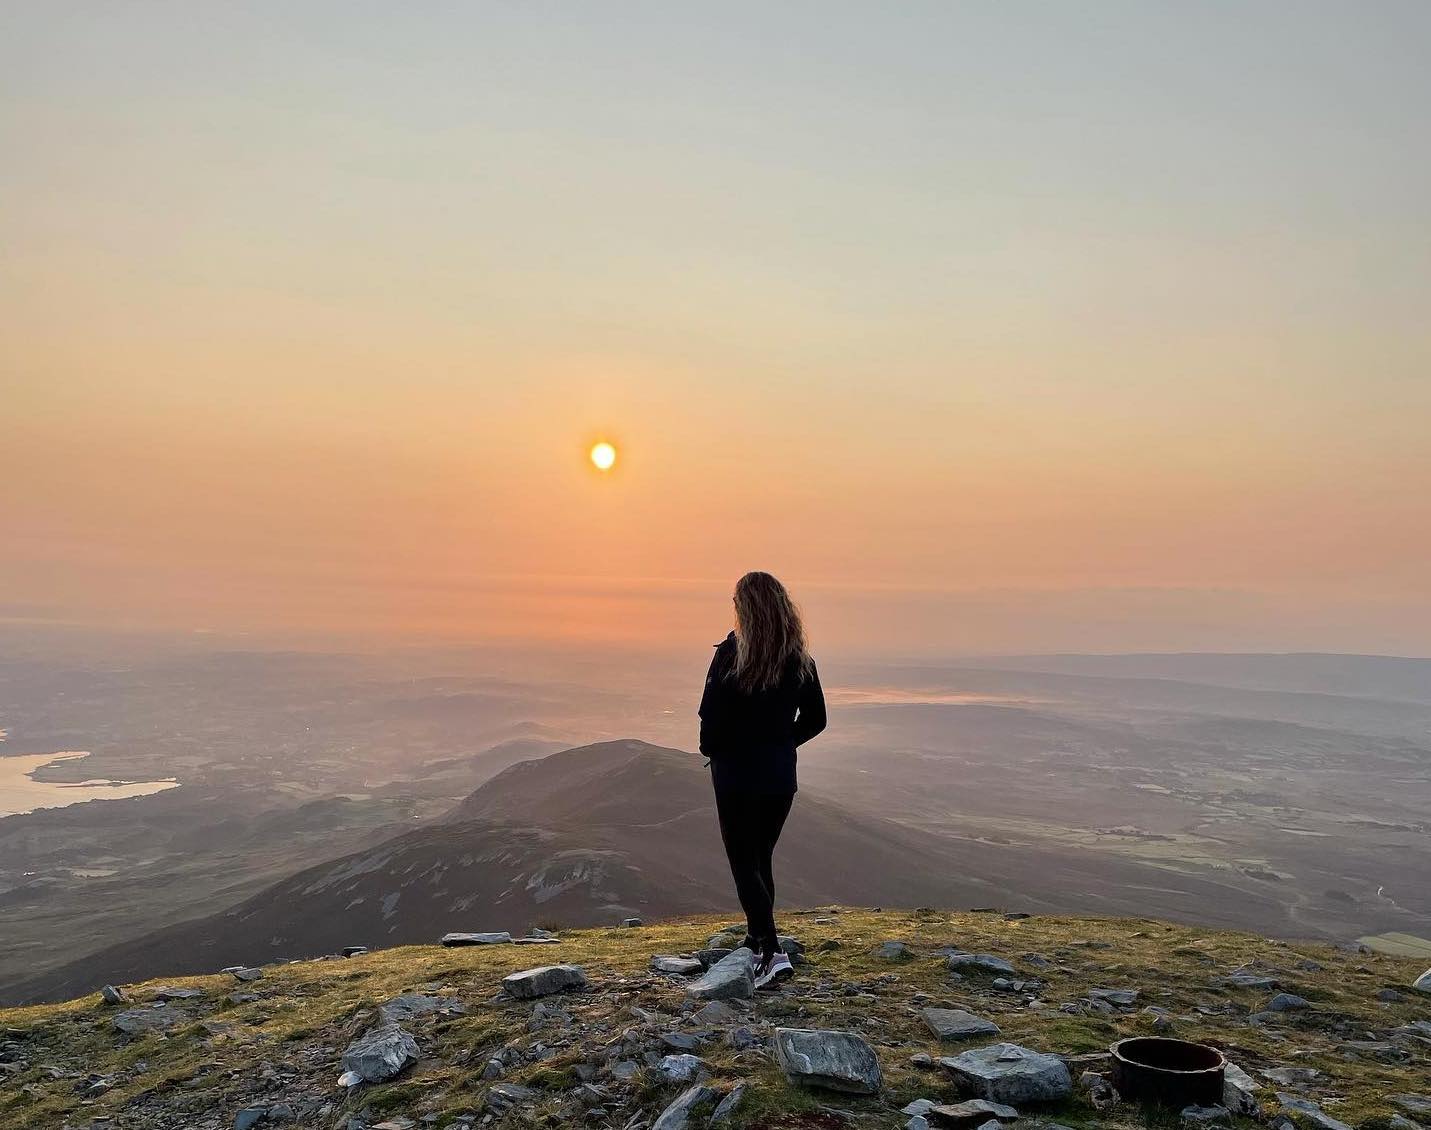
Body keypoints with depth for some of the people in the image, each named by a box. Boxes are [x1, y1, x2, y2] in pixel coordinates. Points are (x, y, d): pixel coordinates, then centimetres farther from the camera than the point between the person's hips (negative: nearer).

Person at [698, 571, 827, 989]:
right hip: (781, 774, 5)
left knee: (744, 865, 3)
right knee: (762, 860, 20)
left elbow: (710, 713, -18)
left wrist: (711, 749, 1)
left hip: (736, 771, -5)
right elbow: (815, 719, 7)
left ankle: (773, 953, -8)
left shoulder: (732, 654, -15)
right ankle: (756, 940, 31)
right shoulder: (800, 660, 1)